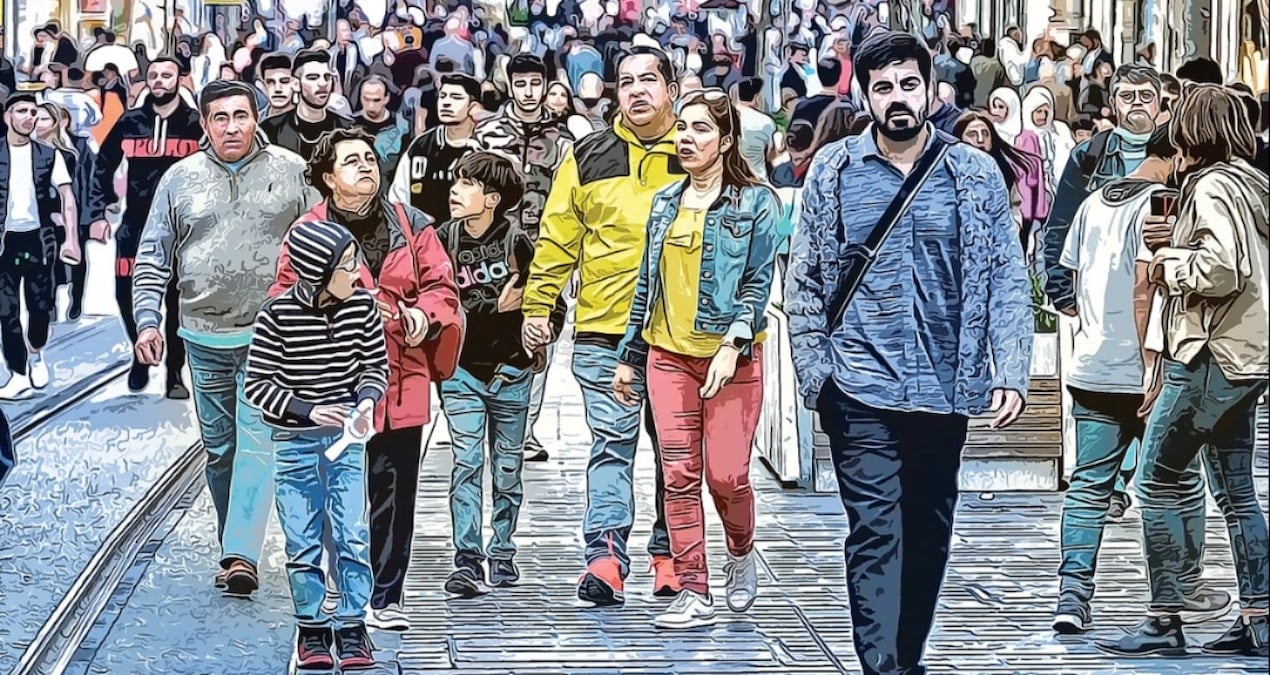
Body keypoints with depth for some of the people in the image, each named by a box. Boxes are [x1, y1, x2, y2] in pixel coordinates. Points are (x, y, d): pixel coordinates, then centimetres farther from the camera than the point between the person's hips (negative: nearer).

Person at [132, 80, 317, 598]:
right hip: (204, 336, 3)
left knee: (256, 442, -13)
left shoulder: (293, 172, 0)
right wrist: (147, 319, -1)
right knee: (218, 448, 11)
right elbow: (153, 258, 9)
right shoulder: (180, 179, 6)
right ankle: (236, 549, 22)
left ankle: (241, 555, -19)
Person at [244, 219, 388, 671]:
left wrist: (366, 401, -14)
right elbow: (256, 384, -10)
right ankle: (311, 630, 17)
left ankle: (352, 627, 7)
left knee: (352, 536, -3)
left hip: (346, 437, 2)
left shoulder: (362, 306, -6)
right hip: (294, 442, -2)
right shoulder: (278, 314, -15)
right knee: (303, 542, 4)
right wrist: (307, 410, -19)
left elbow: (376, 366, 6)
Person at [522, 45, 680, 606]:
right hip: (604, 330, 0)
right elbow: (557, 239, 9)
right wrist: (537, 307, 6)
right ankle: (606, 555, -11)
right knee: (611, 442, -6)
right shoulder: (589, 157, 7)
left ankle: (668, 552, 18)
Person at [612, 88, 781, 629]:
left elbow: (758, 283, -6)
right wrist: (629, 356, 17)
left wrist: (732, 345, -18)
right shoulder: (665, 203, 13)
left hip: (731, 359, -4)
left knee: (725, 474, -7)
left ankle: (741, 554, 24)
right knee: (679, 475, -1)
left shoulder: (755, 203, -1)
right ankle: (694, 594, 2)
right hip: (668, 355, 4)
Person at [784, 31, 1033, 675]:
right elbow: (804, 281, 6)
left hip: (945, 386, 2)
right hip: (862, 387, -2)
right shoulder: (832, 170, 2)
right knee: (876, 531, -9)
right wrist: (813, 371, 0)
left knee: (930, 532, 11)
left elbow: (1006, 281, 3)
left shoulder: (975, 173, 3)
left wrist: (1011, 374, -7)